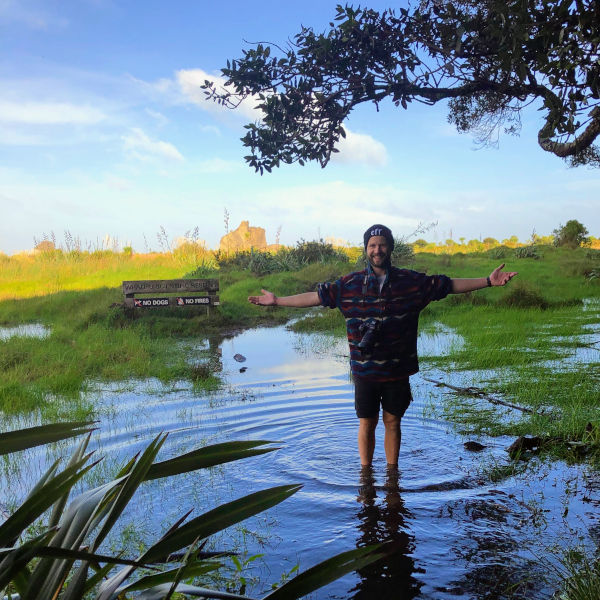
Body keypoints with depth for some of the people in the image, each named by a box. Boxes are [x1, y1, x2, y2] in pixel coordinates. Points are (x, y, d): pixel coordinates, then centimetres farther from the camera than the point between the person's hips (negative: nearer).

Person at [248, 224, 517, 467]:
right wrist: (277, 300, 3)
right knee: (367, 423, 9)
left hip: (397, 369, 0)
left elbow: (449, 285, 6)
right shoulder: (349, 284, 0)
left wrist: (488, 281, 3)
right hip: (364, 370, 0)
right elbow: (316, 296, 4)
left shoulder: (411, 281, 0)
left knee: (392, 422, 12)